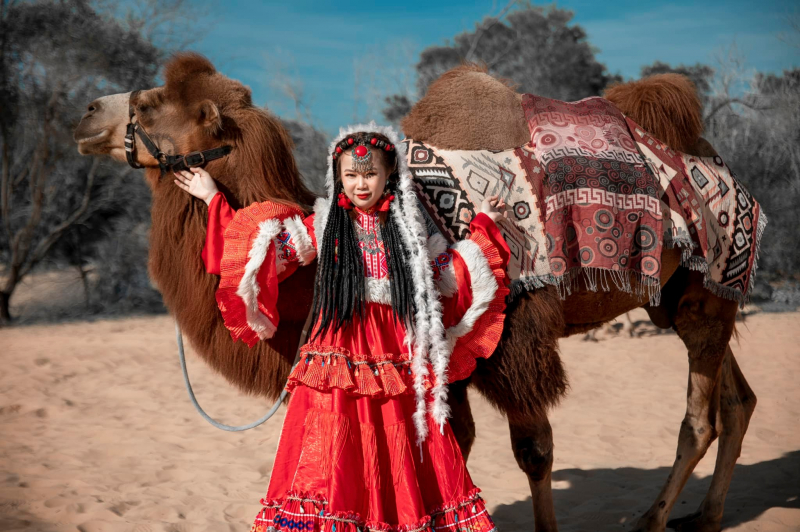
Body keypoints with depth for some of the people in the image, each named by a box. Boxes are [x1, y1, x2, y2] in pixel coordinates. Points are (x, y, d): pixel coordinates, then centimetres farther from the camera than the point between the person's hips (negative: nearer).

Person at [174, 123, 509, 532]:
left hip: (396, 370, 2)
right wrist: (214, 200, 8)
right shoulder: (322, 225, 6)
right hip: (337, 367, -1)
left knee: (399, 464, 1)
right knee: (332, 460, -6)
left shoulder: (408, 227, 12)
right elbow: (267, 245, 7)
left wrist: (482, 226, 25)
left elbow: (452, 272, 24)